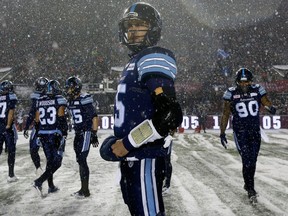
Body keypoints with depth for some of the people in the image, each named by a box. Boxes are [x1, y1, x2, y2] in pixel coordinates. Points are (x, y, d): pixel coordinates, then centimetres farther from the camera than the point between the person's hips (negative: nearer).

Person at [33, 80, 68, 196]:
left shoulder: (40, 101, 10)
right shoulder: (60, 100, -6)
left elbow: (37, 120, 11)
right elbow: (61, 117, -14)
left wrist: (39, 134, 20)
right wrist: (64, 133, -9)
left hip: (43, 134, 6)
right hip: (56, 134, -6)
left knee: (50, 160, 15)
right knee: (56, 161, 1)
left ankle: (51, 186, 19)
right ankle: (39, 181, -13)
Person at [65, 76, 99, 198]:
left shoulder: (85, 101, -15)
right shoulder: (71, 102, 10)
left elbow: (94, 118, -14)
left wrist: (94, 135, -15)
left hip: (86, 133, -8)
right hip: (78, 133, 8)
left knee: (82, 160, -8)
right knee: (80, 161, 12)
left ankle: (86, 190, 0)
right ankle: (83, 188, 22)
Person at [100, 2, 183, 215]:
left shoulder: (154, 59, -13)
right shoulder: (135, 62, 19)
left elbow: (170, 115, -25)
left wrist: (128, 143, -20)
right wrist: (121, 142, 18)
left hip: (145, 157, -10)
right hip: (131, 156, 10)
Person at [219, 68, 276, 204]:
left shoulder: (257, 90, -1)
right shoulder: (231, 93, -6)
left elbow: (266, 101, -6)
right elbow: (225, 114, 0)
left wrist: (270, 107, -32)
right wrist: (222, 133, -1)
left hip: (255, 131, 3)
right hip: (240, 131, -3)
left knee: (253, 160, 11)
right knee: (247, 160, -10)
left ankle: (248, 184, 33)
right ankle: (251, 190, 2)